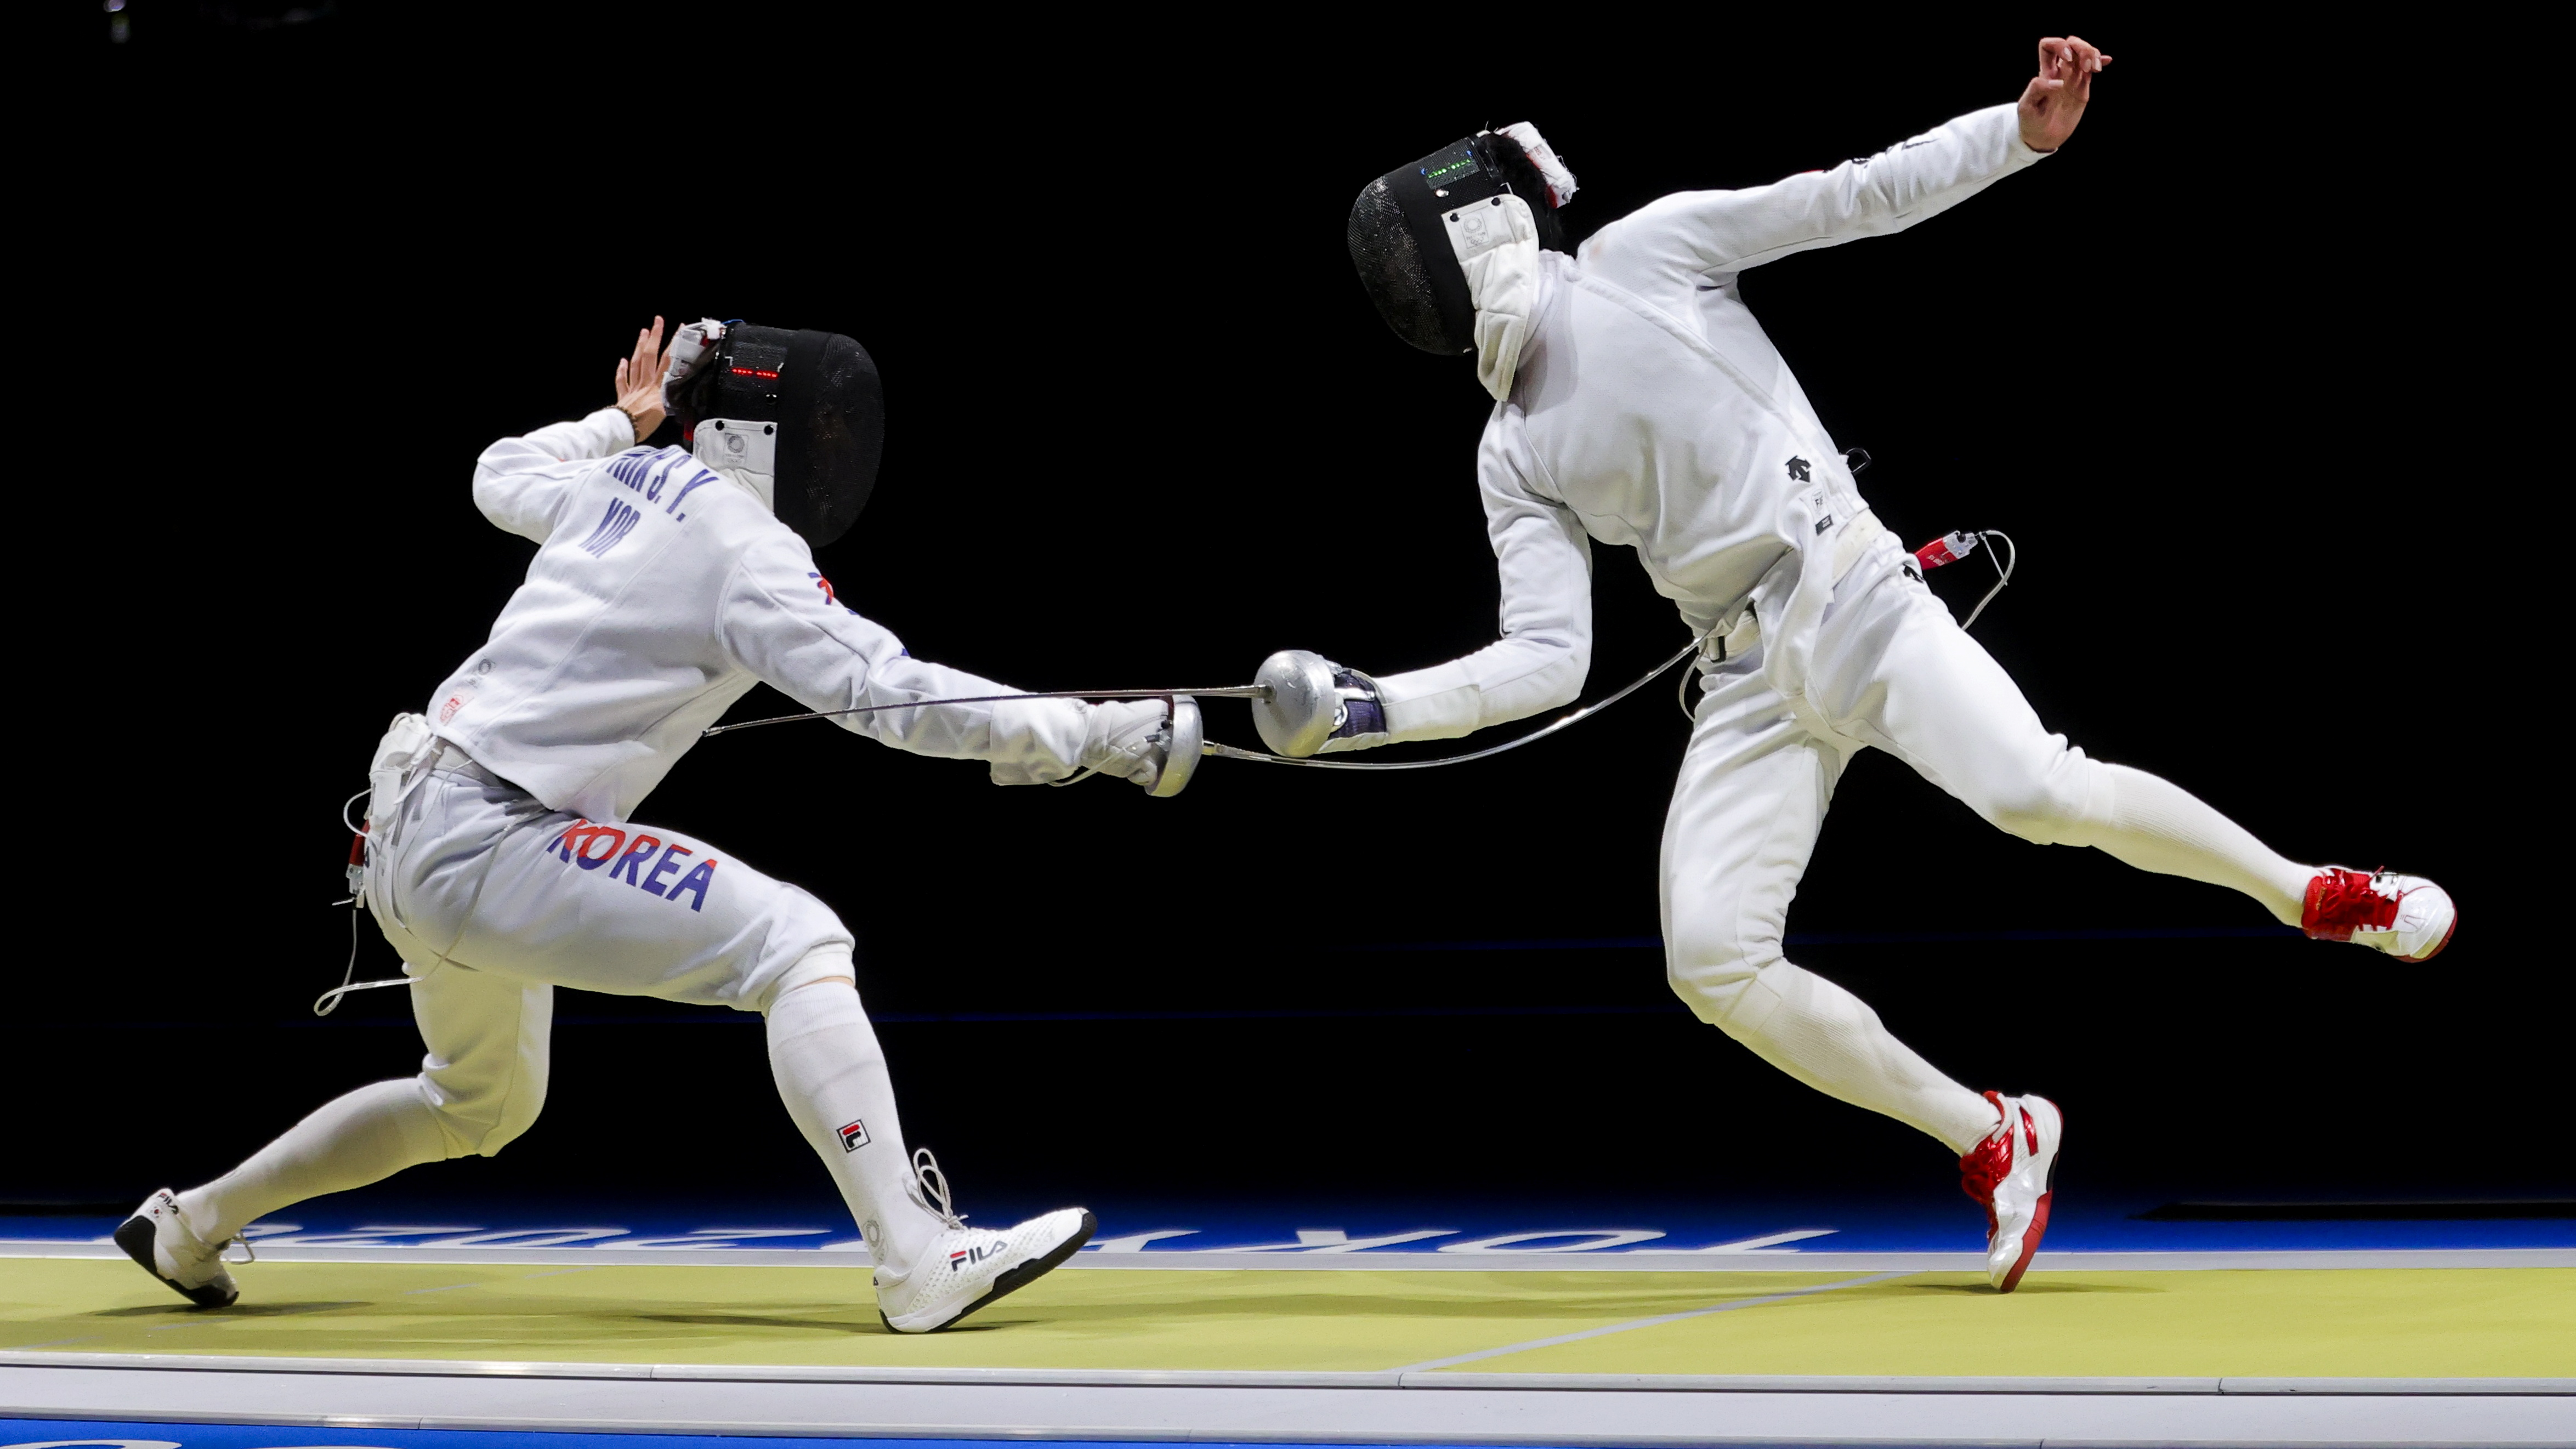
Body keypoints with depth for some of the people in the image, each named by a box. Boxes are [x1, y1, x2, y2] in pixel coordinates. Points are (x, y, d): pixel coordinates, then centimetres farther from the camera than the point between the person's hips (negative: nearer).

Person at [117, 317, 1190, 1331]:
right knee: (795, 947, -17)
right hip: (488, 846, -9)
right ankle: (918, 1264, -28)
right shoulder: (742, 547, -12)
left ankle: (189, 1225, 40)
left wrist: (620, 421, 42)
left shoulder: (625, 478, 11)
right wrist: (1093, 734, -21)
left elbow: (498, 477, 32)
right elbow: (888, 693, -20)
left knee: (482, 1104, 32)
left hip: (411, 831, 9)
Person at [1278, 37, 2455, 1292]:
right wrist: (1366, 711, -8)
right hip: (1750, 686, 5)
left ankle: (2313, 896, -4)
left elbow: (1855, 197, -3)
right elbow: (1547, 662, 4)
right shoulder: (1516, 458, 11)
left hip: (1858, 604, -5)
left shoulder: (1640, 255, 1)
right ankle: (1990, 1141, 3)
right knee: (1712, 963, -13)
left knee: (2040, 795, -28)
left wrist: (2024, 130, -16)